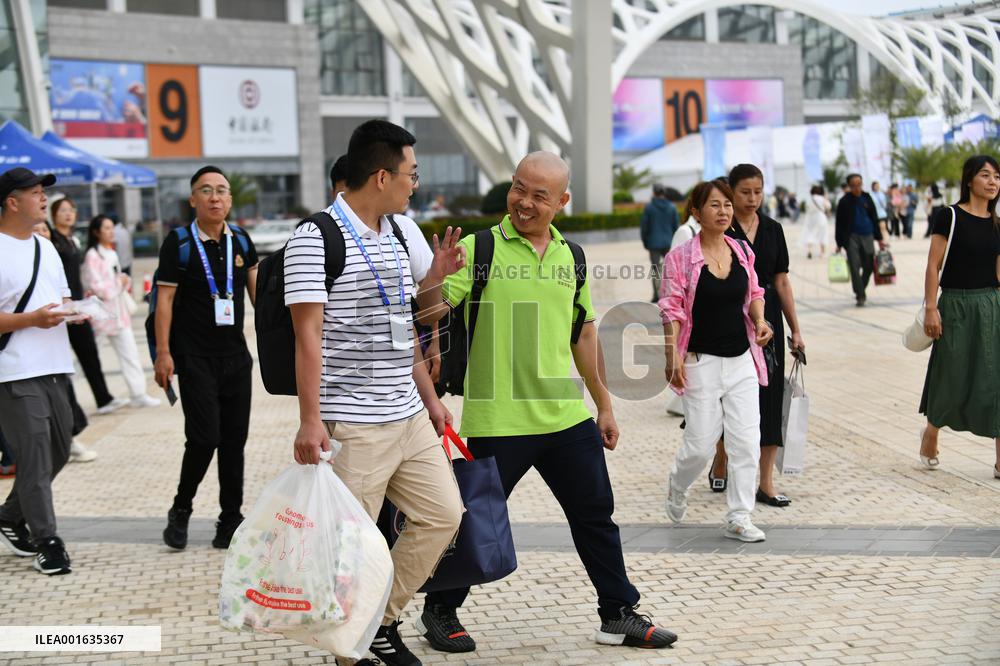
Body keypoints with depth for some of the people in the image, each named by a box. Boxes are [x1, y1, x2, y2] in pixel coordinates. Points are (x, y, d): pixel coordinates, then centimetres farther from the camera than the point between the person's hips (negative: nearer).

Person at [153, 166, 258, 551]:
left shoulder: (240, 241, 8)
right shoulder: (178, 242, -5)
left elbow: (257, 291, 14)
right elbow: (165, 299, -7)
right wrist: (163, 353, -12)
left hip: (236, 356, 5)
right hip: (194, 357, -5)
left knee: (234, 440, 7)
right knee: (204, 438, -10)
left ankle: (230, 520, 16)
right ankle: (181, 510, 13)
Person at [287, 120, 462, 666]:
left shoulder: (397, 234, 14)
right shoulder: (316, 238, -11)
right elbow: (308, 335, -17)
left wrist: (429, 397, 20)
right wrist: (310, 421, -22)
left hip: (409, 416, 8)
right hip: (353, 424, -8)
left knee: (443, 514, 10)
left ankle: (382, 621, 24)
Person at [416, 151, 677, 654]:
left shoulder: (570, 257, 10)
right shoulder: (478, 249, -5)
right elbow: (430, 312, -12)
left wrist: (604, 404, 19)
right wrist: (434, 283, -34)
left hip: (567, 418, 5)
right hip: (496, 421, -5)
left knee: (596, 517, 12)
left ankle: (620, 616, 27)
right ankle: (440, 613, 27)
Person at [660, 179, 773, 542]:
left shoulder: (742, 251, 6)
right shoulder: (680, 257, -8)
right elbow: (672, 309, -9)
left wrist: (760, 320, -4)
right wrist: (673, 355, -17)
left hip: (742, 361, 4)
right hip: (702, 362, -4)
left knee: (746, 441, 0)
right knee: (701, 444, 1)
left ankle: (739, 518, 10)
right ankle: (677, 487, 34)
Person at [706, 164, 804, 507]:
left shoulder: (772, 229, 7)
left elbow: (781, 281, 10)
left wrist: (795, 329, 8)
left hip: (768, 321, 4)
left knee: (770, 397, 2)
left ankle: (766, 483, 7)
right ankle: (719, 466, 28)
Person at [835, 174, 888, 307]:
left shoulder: (867, 198, 8)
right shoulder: (844, 202, -1)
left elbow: (874, 218, 13)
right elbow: (840, 224, 1)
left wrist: (879, 238, 11)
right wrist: (839, 244, -2)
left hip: (867, 236, 3)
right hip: (852, 237, -3)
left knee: (868, 266, 6)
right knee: (855, 267, -10)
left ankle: (861, 292, 27)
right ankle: (860, 296, -7)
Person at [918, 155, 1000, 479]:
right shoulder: (950, 217, -8)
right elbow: (933, 266, -10)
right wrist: (930, 308, -14)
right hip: (957, 306, -5)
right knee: (951, 377, 7)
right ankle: (930, 433, 35)